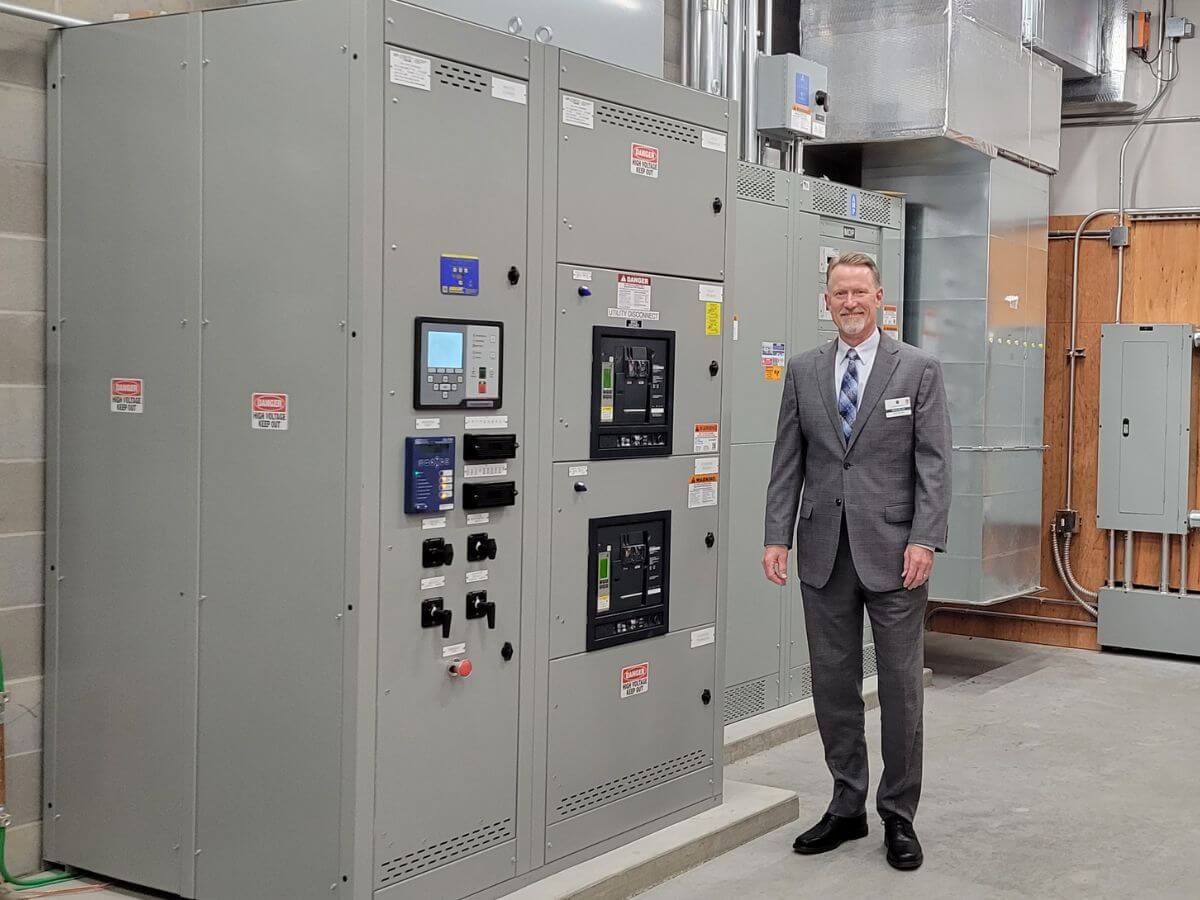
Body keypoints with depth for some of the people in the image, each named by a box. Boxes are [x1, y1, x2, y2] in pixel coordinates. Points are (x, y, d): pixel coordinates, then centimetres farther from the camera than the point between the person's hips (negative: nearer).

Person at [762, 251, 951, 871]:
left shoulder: (918, 369, 0)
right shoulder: (803, 372, 9)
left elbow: (934, 462, -4)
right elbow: (787, 463, 8)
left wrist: (924, 540, -13)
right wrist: (777, 536, -1)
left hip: (892, 551, -3)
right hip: (824, 550, 3)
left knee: (901, 685, 3)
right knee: (832, 683, 9)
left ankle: (899, 816, 16)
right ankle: (847, 807, 22)